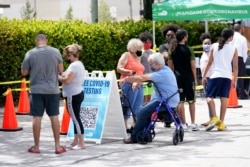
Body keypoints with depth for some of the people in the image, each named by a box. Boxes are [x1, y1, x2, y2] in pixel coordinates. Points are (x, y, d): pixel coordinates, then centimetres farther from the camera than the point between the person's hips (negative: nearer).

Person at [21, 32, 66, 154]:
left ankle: (36, 147, 8)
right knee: (54, 117, 7)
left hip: (36, 90, -1)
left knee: (37, 117, 3)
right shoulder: (55, 52, -3)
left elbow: (24, 73, 1)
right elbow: (60, 70, 4)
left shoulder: (30, 54, -6)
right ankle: (57, 146, 10)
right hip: (52, 90, 1)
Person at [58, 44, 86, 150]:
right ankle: (76, 141, 18)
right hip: (78, 93, 11)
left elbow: (67, 80, -23)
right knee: (76, 118, 13)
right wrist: (62, 76, 5)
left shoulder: (74, 65, -18)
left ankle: (81, 143, -6)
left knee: (75, 118, -7)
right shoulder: (79, 64, 15)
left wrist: (57, 77, -8)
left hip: (73, 95, -11)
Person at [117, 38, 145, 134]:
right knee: (128, 107, -8)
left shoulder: (137, 58, 22)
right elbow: (119, 68, -12)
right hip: (129, 84, -8)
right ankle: (125, 127, -6)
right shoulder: (126, 55, -1)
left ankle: (135, 126, 8)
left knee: (138, 108, 4)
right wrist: (130, 72, -27)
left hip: (138, 85, 8)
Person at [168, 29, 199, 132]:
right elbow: (193, 65, -6)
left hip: (177, 77, 2)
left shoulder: (173, 50, 2)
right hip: (188, 77, -2)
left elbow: (170, 65, 5)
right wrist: (195, 78, 2)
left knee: (180, 101, 4)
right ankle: (193, 123, 9)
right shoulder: (188, 49, -7)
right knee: (191, 101, 9)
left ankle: (183, 124, 2)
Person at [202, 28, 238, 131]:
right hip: (227, 76, 2)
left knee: (209, 97, 2)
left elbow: (209, 63, 1)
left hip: (215, 75, -1)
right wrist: (234, 80, 14)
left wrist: (204, 76, 6)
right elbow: (235, 66, 5)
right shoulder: (233, 49, 4)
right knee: (224, 99, 3)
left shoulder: (214, 46, 2)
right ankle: (221, 123, 3)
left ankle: (214, 118, -15)